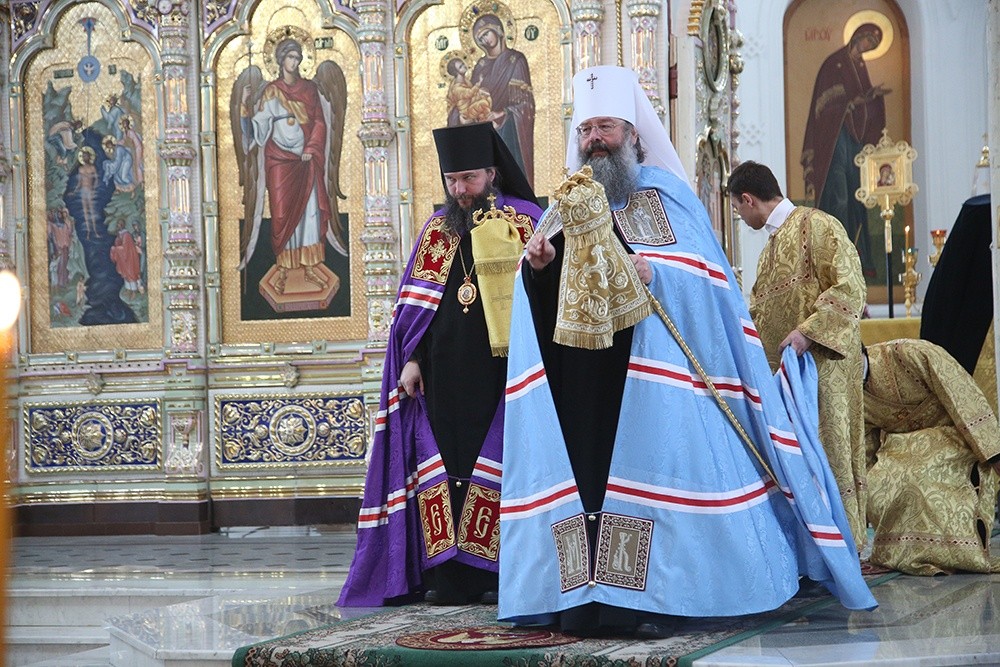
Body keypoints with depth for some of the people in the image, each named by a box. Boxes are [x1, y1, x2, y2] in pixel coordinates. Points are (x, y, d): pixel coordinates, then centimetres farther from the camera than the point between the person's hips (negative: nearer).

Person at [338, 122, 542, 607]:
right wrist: (412, 358, 3)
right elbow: (414, 302, 12)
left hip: (499, 370, -4)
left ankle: (494, 571, -1)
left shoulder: (524, 222, 3)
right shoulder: (437, 230, 15)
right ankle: (449, 575, 2)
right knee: (442, 463, -1)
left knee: (493, 466, -6)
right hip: (442, 374, 4)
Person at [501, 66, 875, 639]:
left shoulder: (667, 194, 7)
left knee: (650, 461, -9)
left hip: (648, 372, -3)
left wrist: (655, 274, -21)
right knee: (581, 470, -3)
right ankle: (584, 594, -2)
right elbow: (541, 298, 11)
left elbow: (704, 277, -4)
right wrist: (538, 266, -10)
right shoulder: (566, 203, 18)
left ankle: (657, 597, -7)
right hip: (578, 372, 4)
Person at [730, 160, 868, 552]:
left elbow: (851, 288, -17)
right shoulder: (773, 243, 20)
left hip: (818, 367, -8)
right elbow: (758, 307, 30)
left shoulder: (817, 226, -8)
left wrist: (808, 331, -23)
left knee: (823, 455, -5)